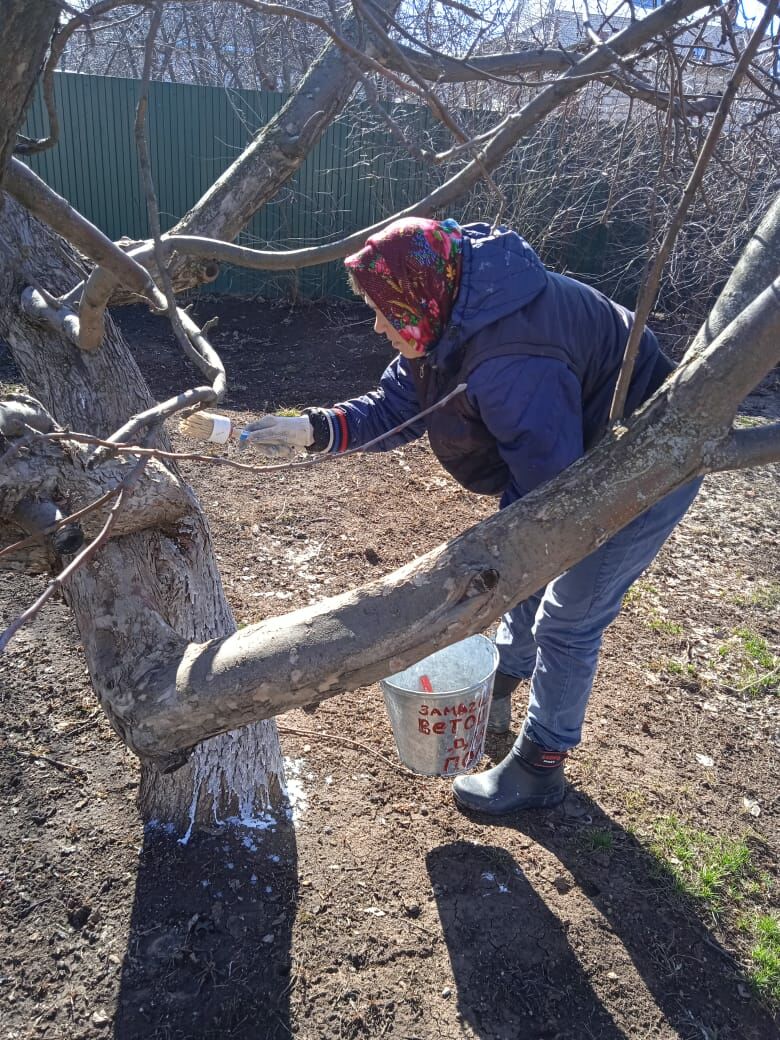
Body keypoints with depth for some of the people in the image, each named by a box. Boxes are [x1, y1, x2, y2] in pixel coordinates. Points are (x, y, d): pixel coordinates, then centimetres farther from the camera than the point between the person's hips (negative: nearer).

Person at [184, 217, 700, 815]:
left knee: (567, 620, -1)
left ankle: (539, 769, 21)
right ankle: (497, 692, 45)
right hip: (583, 460, 10)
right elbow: (394, 407, -1)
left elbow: (546, 495, -34)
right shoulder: (451, 323, -8)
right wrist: (310, 429, -15)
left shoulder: (510, 367, -39)